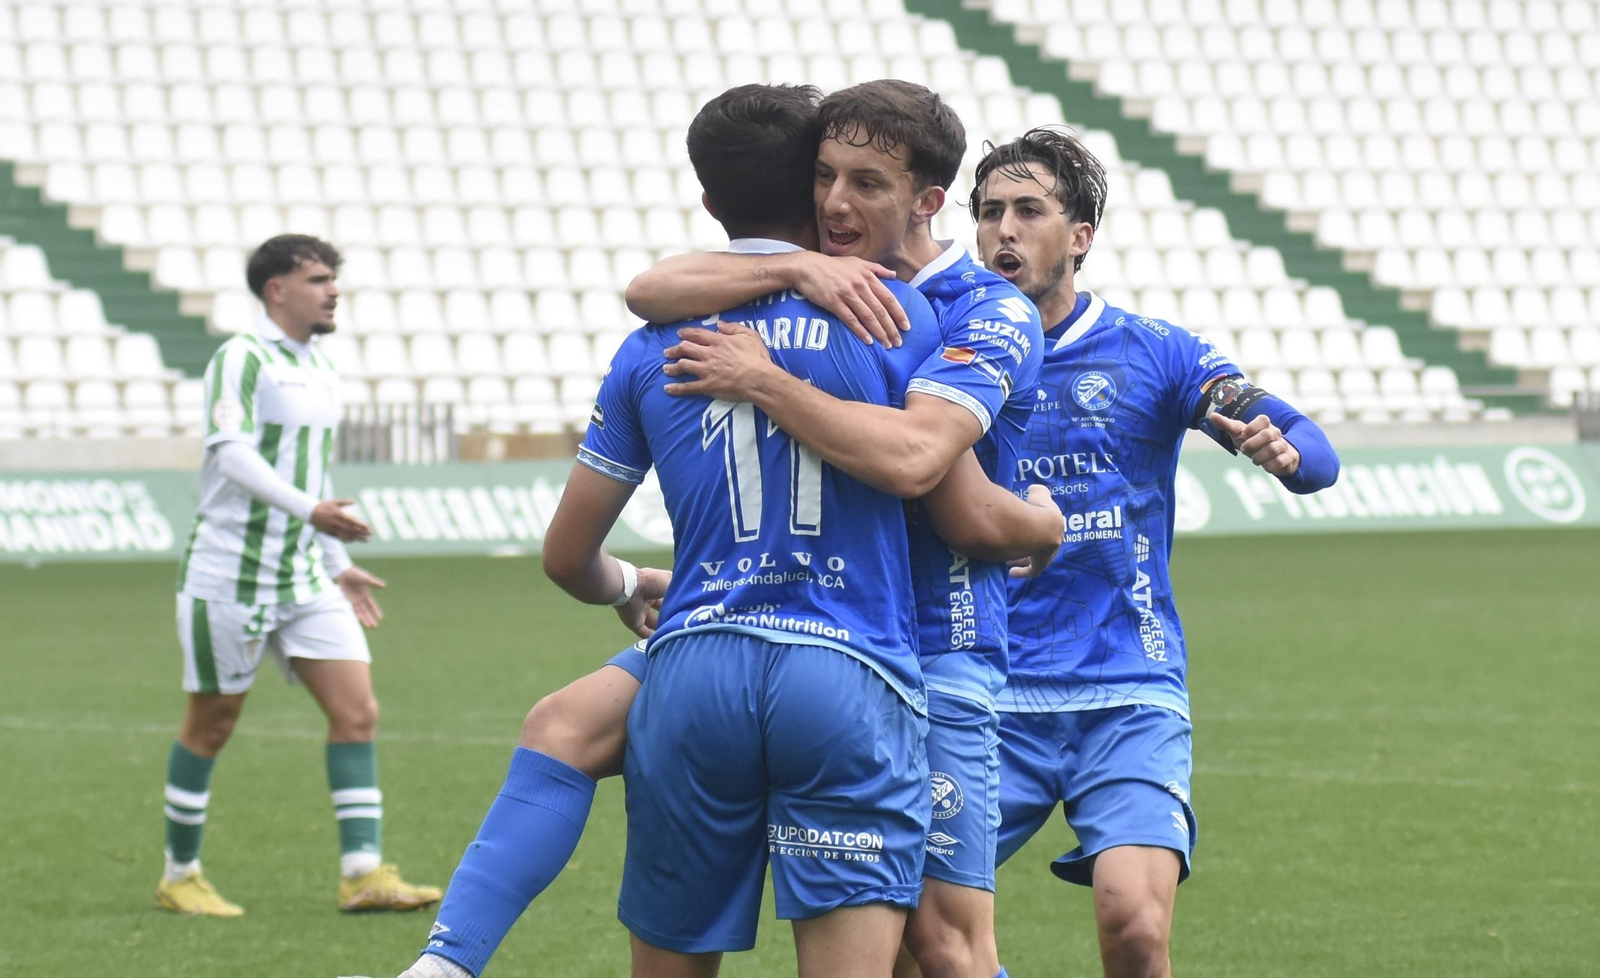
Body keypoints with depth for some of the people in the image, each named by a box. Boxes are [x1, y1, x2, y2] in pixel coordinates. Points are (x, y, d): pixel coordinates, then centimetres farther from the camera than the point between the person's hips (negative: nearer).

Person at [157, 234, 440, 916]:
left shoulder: (320, 372, 14)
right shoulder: (240, 360, -11)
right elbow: (230, 452, -25)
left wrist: (339, 566, 25)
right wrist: (309, 509, -36)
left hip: (303, 578, 7)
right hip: (230, 573, -7)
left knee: (357, 711, -5)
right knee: (212, 725, 3)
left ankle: (362, 873, -5)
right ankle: (179, 877, 16)